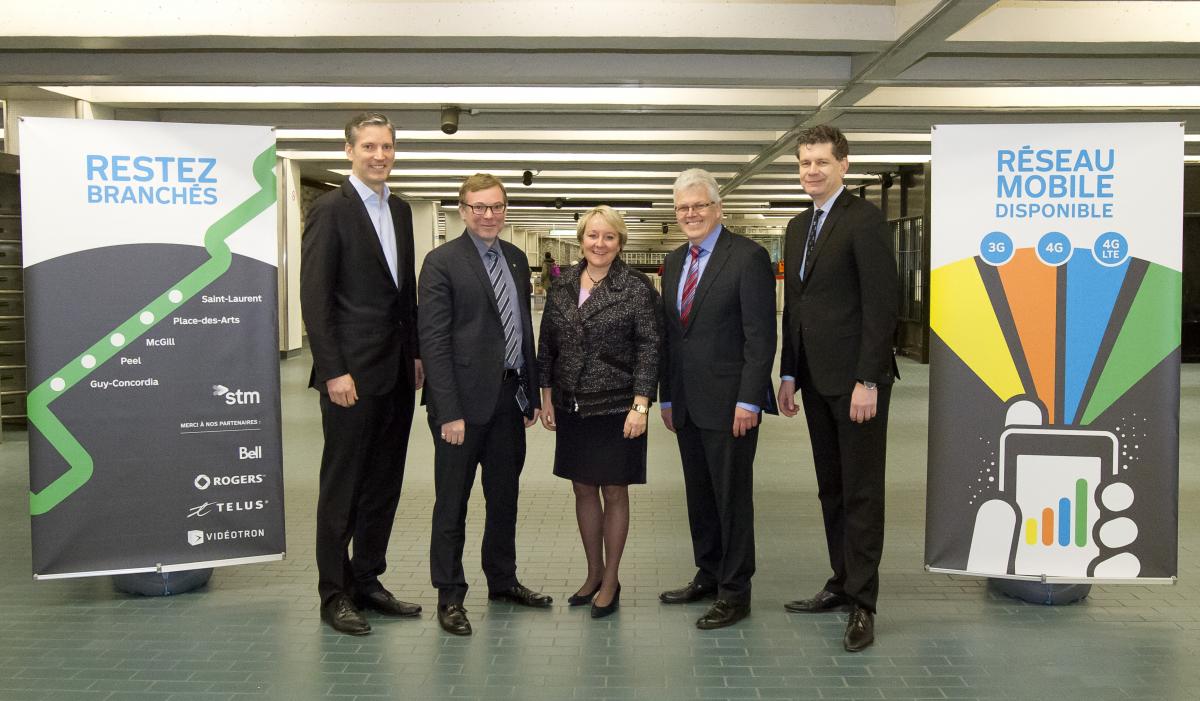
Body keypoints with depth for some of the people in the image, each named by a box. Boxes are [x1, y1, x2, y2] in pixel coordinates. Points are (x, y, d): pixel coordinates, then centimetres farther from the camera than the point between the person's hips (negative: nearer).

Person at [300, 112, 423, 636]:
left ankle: (366, 581, 26)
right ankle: (334, 595, 15)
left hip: (397, 370, 7)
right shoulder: (330, 210, -8)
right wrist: (333, 371, -17)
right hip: (352, 372, -7)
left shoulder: (399, 210, 14)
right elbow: (314, 297, -13)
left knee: (384, 483, 13)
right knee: (342, 485, 3)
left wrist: (416, 353, 11)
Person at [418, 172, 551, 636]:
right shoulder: (442, 262, -9)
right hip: (465, 401, -6)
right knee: (452, 504, 5)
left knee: (505, 497, 18)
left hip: (509, 398, 7)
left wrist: (532, 394, 12)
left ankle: (503, 581, 33)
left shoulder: (516, 259, 11)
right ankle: (449, 596, 17)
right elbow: (434, 341, -13)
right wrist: (449, 412, -18)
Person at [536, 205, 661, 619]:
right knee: (583, 490, 13)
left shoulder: (637, 288, -8)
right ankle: (594, 573, 29)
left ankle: (611, 580, 20)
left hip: (616, 409, -4)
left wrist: (640, 405, -15)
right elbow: (547, 345, 11)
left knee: (614, 492, 5)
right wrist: (547, 396, 8)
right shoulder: (562, 287, 6)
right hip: (572, 408, 5)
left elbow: (649, 348, -10)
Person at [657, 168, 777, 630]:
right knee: (699, 494, 15)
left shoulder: (748, 257, -10)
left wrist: (748, 401, -18)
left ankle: (735, 592, 13)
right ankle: (709, 575, 29)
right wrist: (667, 397, 14)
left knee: (732, 497, 2)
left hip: (729, 402, -7)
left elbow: (760, 336, -14)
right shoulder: (674, 262, 13)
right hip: (686, 403, 7)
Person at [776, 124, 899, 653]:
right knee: (831, 488, 14)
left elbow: (882, 302, -15)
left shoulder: (865, 219, -9)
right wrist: (788, 374, 14)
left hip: (856, 378, -8)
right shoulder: (798, 227, 15)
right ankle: (842, 584, 25)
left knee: (861, 492, 0)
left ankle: (862, 604, 8)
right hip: (816, 379, 8)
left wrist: (867, 380, -19)